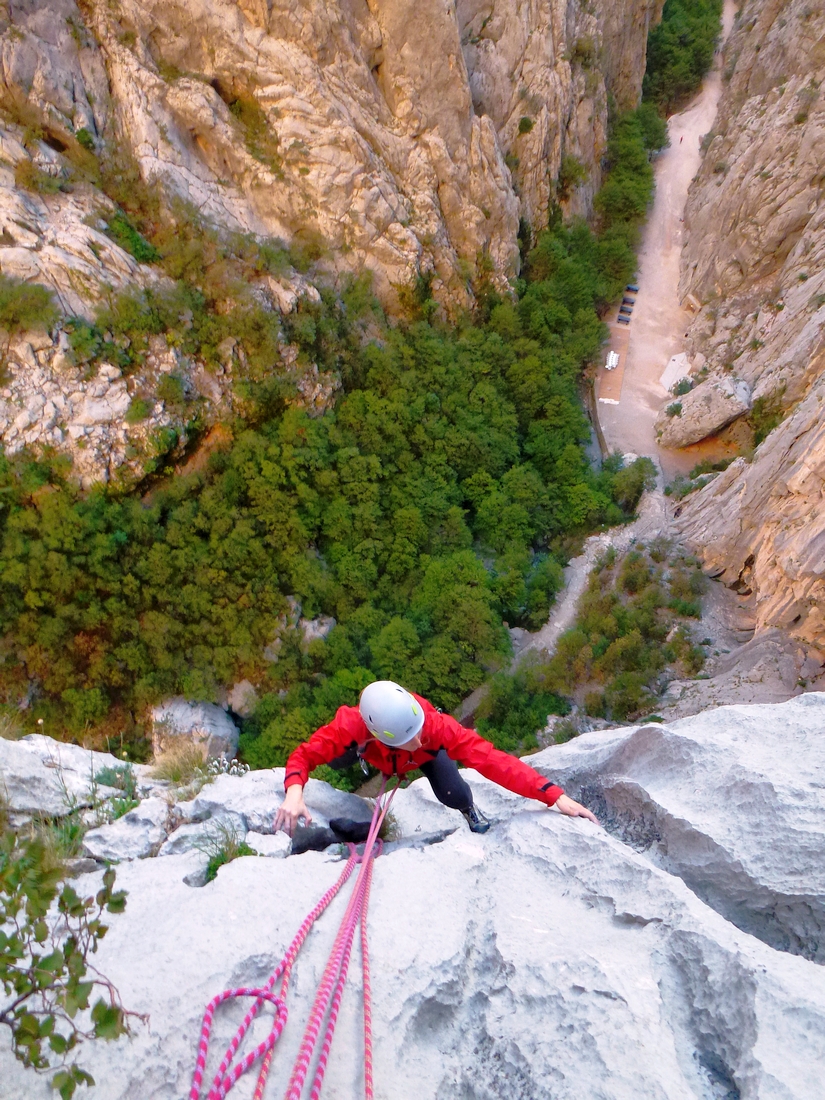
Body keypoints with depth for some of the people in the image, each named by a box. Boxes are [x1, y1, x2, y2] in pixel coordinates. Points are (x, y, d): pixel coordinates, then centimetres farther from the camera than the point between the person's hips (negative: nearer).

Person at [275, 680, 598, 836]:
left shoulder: (436, 725, -47)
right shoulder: (351, 725, -45)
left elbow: (492, 760, -50)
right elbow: (303, 755, -38)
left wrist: (554, 796, -57)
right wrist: (294, 793, -60)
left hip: (427, 755, -2)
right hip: (373, 751, 3)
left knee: (454, 796, -21)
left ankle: (469, 809, 18)